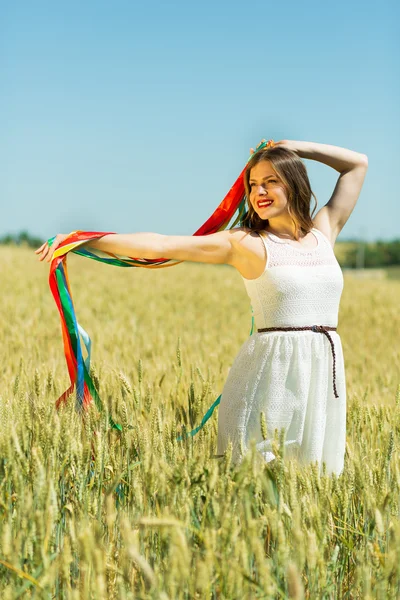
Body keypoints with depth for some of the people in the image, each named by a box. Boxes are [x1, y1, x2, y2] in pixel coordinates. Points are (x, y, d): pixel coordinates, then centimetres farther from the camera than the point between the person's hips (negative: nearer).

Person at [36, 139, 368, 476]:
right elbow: (160, 246, -5)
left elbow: (358, 164, 21)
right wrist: (78, 241, -8)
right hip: (272, 370, -4)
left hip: (324, 370, 4)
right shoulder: (245, 243, -1)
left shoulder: (323, 233, 11)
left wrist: (292, 146, 15)